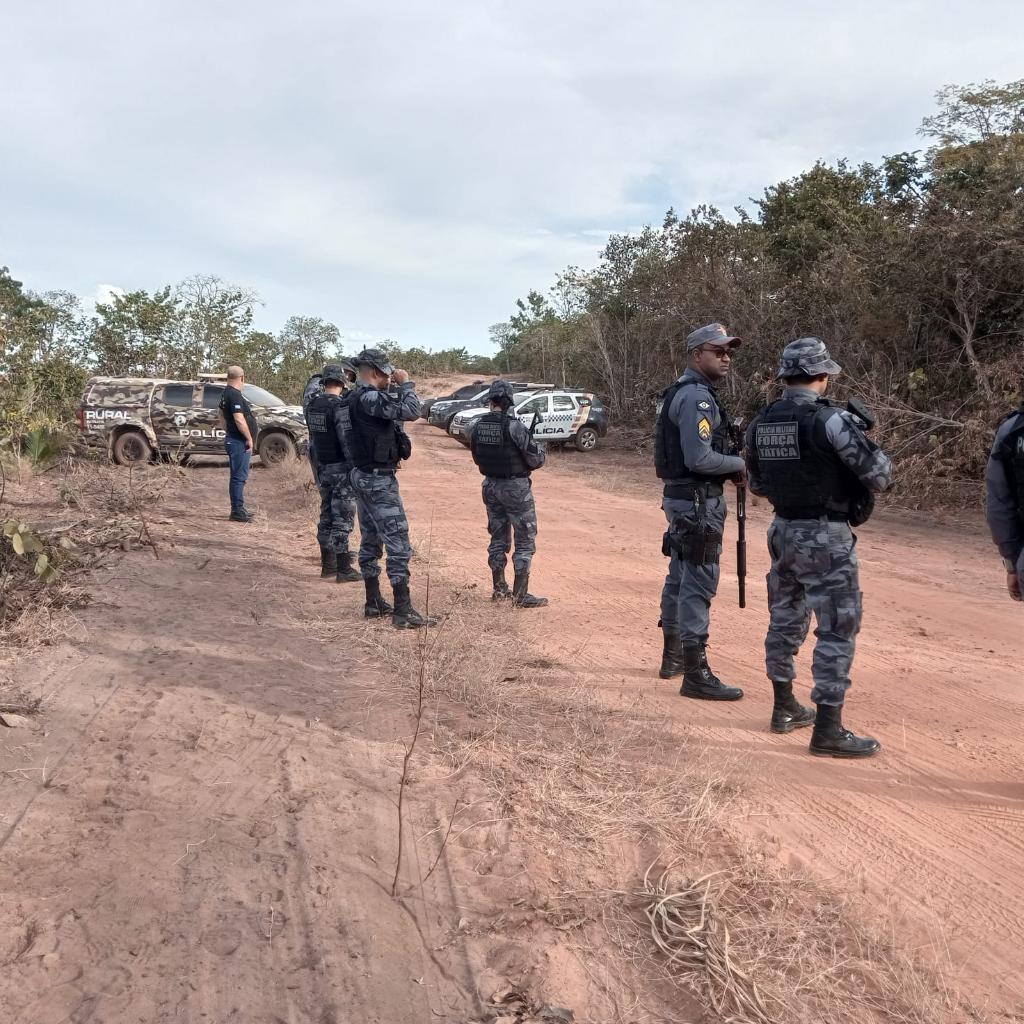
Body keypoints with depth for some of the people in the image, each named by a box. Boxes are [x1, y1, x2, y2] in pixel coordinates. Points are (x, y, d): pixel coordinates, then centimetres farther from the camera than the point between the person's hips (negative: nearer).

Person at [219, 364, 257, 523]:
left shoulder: (226, 394, 14)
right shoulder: (235, 395, -19)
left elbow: (222, 415, 25)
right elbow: (239, 420, -25)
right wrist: (249, 439, -17)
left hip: (233, 439, 11)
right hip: (239, 442, -11)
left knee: (237, 476, 16)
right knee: (239, 477, -7)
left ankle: (238, 509, 23)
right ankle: (237, 511, -5)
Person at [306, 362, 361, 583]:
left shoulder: (312, 405, 5)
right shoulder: (340, 406, -18)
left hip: (321, 468, 7)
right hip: (341, 469, -7)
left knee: (326, 516, 15)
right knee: (342, 519, -3)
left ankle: (327, 565, 22)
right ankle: (344, 570, 1)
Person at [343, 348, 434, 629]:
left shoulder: (356, 399, 12)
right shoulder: (370, 398, -20)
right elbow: (411, 411, -27)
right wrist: (406, 383, -13)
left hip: (362, 477, 11)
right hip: (379, 480, -11)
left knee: (371, 542, 16)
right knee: (398, 543, -8)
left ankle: (374, 603, 24)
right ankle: (403, 612, -8)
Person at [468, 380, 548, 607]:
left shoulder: (477, 427, -2)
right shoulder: (514, 427, -20)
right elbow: (535, 459, -14)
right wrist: (539, 449, 6)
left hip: (491, 486, 6)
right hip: (515, 488, -6)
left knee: (498, 538, 18)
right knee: (525, 541, 4)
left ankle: (499, 589, 25)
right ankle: (520, 595, 3)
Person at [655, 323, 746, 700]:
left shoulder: (682, 393, 14)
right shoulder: (697, 397, -17)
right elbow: (700, 458, -24)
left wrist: (729, 468, 9)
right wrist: (740, 464, -9)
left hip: (681, 498, 11)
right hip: (698, 502, -11)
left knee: (680, 578, 18)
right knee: (699, 585, -8)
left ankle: (673, 657, 31)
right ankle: (695, 674, -4)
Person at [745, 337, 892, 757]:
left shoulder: (760, 423, 3)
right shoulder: (831, 421, -17)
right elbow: (879, 475, -12)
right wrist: (862, 436, 5)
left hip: (783, 531, 7)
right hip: (826, 537, -7)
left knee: (785, 619, 19)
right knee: (837, 630, 0)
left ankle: (785, 708, 31)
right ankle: (828, 730, 2)